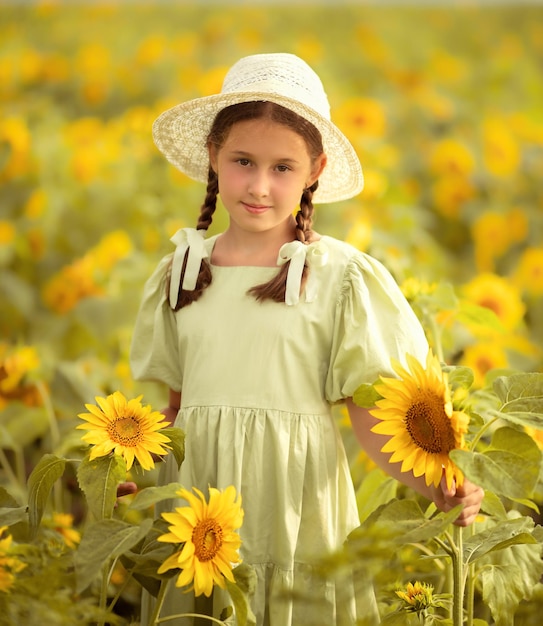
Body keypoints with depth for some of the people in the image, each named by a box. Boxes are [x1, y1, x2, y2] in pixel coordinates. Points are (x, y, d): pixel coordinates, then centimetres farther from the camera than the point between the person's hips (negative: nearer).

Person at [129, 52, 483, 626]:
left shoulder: (340, 276, -4)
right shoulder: (181, 273, 8)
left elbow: (372, 419, -4)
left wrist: (436, 487, -20)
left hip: (296, 499, -3)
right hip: (196, 489, 3)